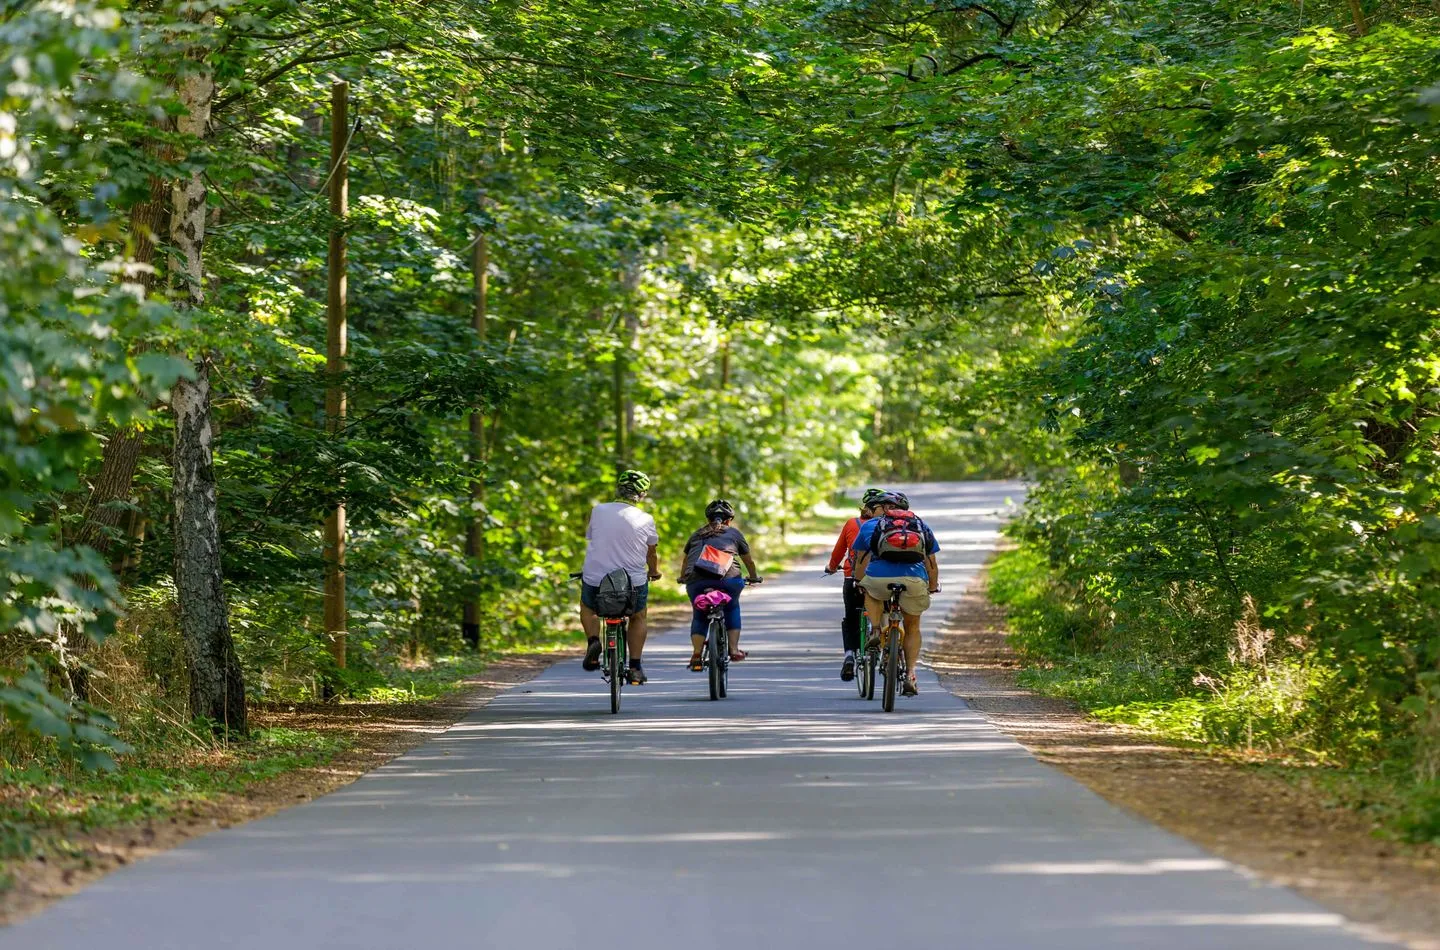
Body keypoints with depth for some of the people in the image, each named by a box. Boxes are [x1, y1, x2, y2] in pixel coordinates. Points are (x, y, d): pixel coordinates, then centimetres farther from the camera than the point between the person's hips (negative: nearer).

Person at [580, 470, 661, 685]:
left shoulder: (598, 511, -1)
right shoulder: (645, 520, -5)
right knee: (638, 618, 27)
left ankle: (593, 640, 6)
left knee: (587, 607, 32)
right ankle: (635, 668, 21)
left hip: (596, 579, 1)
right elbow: (651, 552, 10)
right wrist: (654, 572, 33)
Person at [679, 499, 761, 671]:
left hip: (696, 581, 1)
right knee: (732, 608, 25)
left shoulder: (697, 535, 26)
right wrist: (753, 577, 48)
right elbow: (748, 560, 30)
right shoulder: (733, 533, 21)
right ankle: (734, 649, 18)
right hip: (727, 579, -1)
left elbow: (685, 560, 38)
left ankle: (696, 655, 2)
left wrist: (682, 578, 55)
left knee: (699, 616, 17)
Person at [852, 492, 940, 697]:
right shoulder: (922, 526, 25)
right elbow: (931, 562, 29)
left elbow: (861, 560, 31)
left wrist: (858, 581, 49)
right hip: (914, 580, 1)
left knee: (871, 591, 36)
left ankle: (876, 630, 18)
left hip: (879, 578, -1)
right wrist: (933, 587, 45)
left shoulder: (870, 525, 22)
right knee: (912, 627, 21)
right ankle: (910, 675, 11)